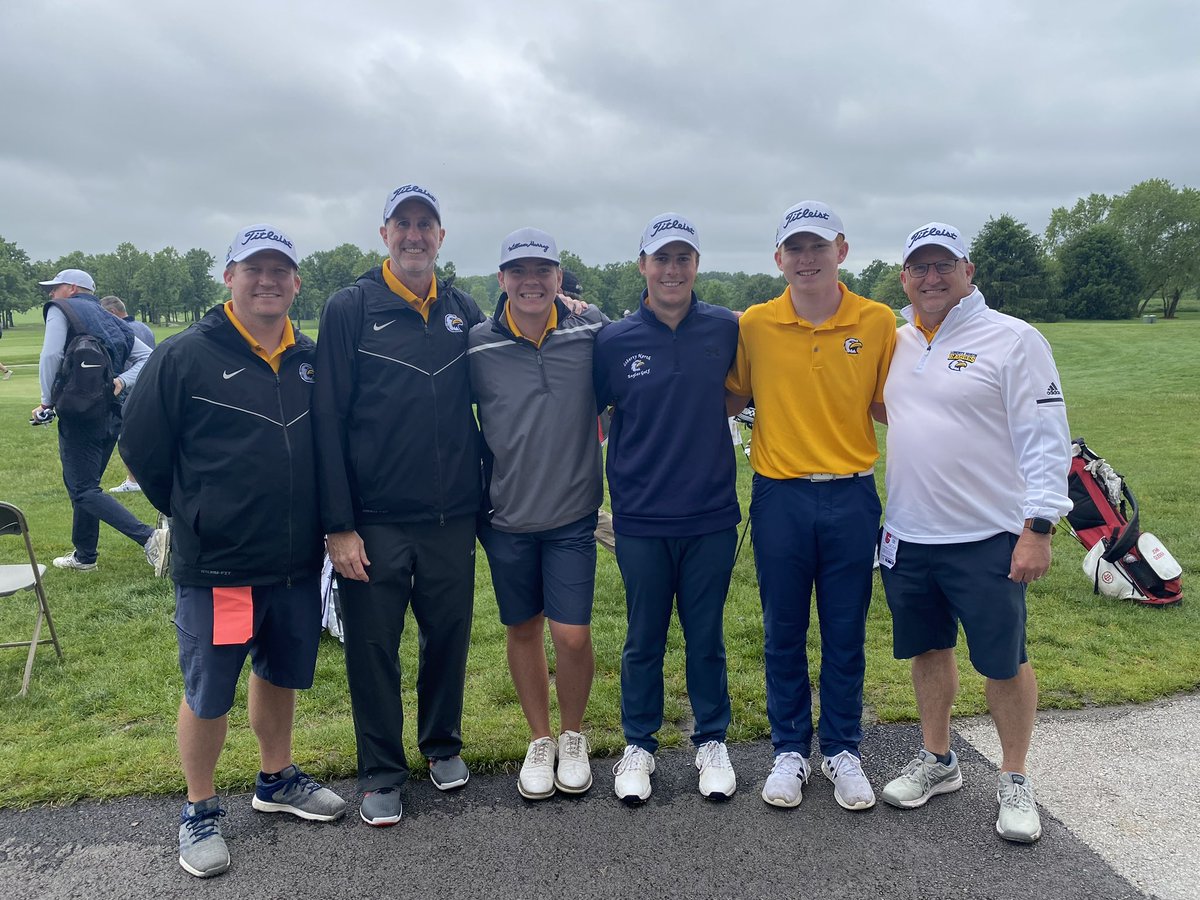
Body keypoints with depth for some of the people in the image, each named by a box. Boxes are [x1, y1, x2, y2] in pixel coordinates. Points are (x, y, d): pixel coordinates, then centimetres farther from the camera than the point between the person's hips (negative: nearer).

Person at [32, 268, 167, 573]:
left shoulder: (61, 310, -1)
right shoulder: (111, 321, 19)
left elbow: (51, 356, -16)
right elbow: (147, 356, 9)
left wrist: (47, 401, -6)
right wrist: (122, 381, -3)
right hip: (112, 414, 8)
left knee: (84, 491, -6)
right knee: (82, 483, 21)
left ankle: (149, 537, -22)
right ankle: (84, 556, 29)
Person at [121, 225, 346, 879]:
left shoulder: (310, 359, 3)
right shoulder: (184, 356, -10)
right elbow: (141, 446, -4)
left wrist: (318, 521, 10)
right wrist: (192, 513, 2)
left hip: (297, 562, 5)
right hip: (216, 566, -4)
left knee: (280, 675, 20)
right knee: (208, 695, 9)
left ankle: (277, 780, 42)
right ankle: (199, 811, 30)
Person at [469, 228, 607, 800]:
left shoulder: (591, 332, -4)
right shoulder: (477, 346, -4)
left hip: (573, 515, -1)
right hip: (506, 517, 1)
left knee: (572, 635, -2)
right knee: (523, 630, 13)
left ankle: (573, 737, 26)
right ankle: (539, 741, 33)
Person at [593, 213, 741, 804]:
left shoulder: (727, 330, -1)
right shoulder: (614, 341, -3)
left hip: (712, 515, 1)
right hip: (641, 518, 0)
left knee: (706, 637, 13)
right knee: (644, 639, 12)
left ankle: (711, 741, 33)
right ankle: (638, 745, 31)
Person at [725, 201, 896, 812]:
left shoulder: (878, 322, -1)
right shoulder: (755, 325, -1)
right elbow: (731, 402, 8)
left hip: (851, 496, 0)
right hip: (779, 496, 0)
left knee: (845, 635, 11)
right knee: (783, 634, 11)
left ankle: (841, 750, 30)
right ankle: (790, 750, 28)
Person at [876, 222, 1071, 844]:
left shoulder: (1012, 339, -8)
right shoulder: (897, 342, 9)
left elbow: (1046, 440, -11)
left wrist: (1038, 528, -16)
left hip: (988, 539, -5)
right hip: (907, 536, 5)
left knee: (1004, 662, 7)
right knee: (927, 651, 17)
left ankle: (1014, 780, 27)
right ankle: (937, 761, 35)